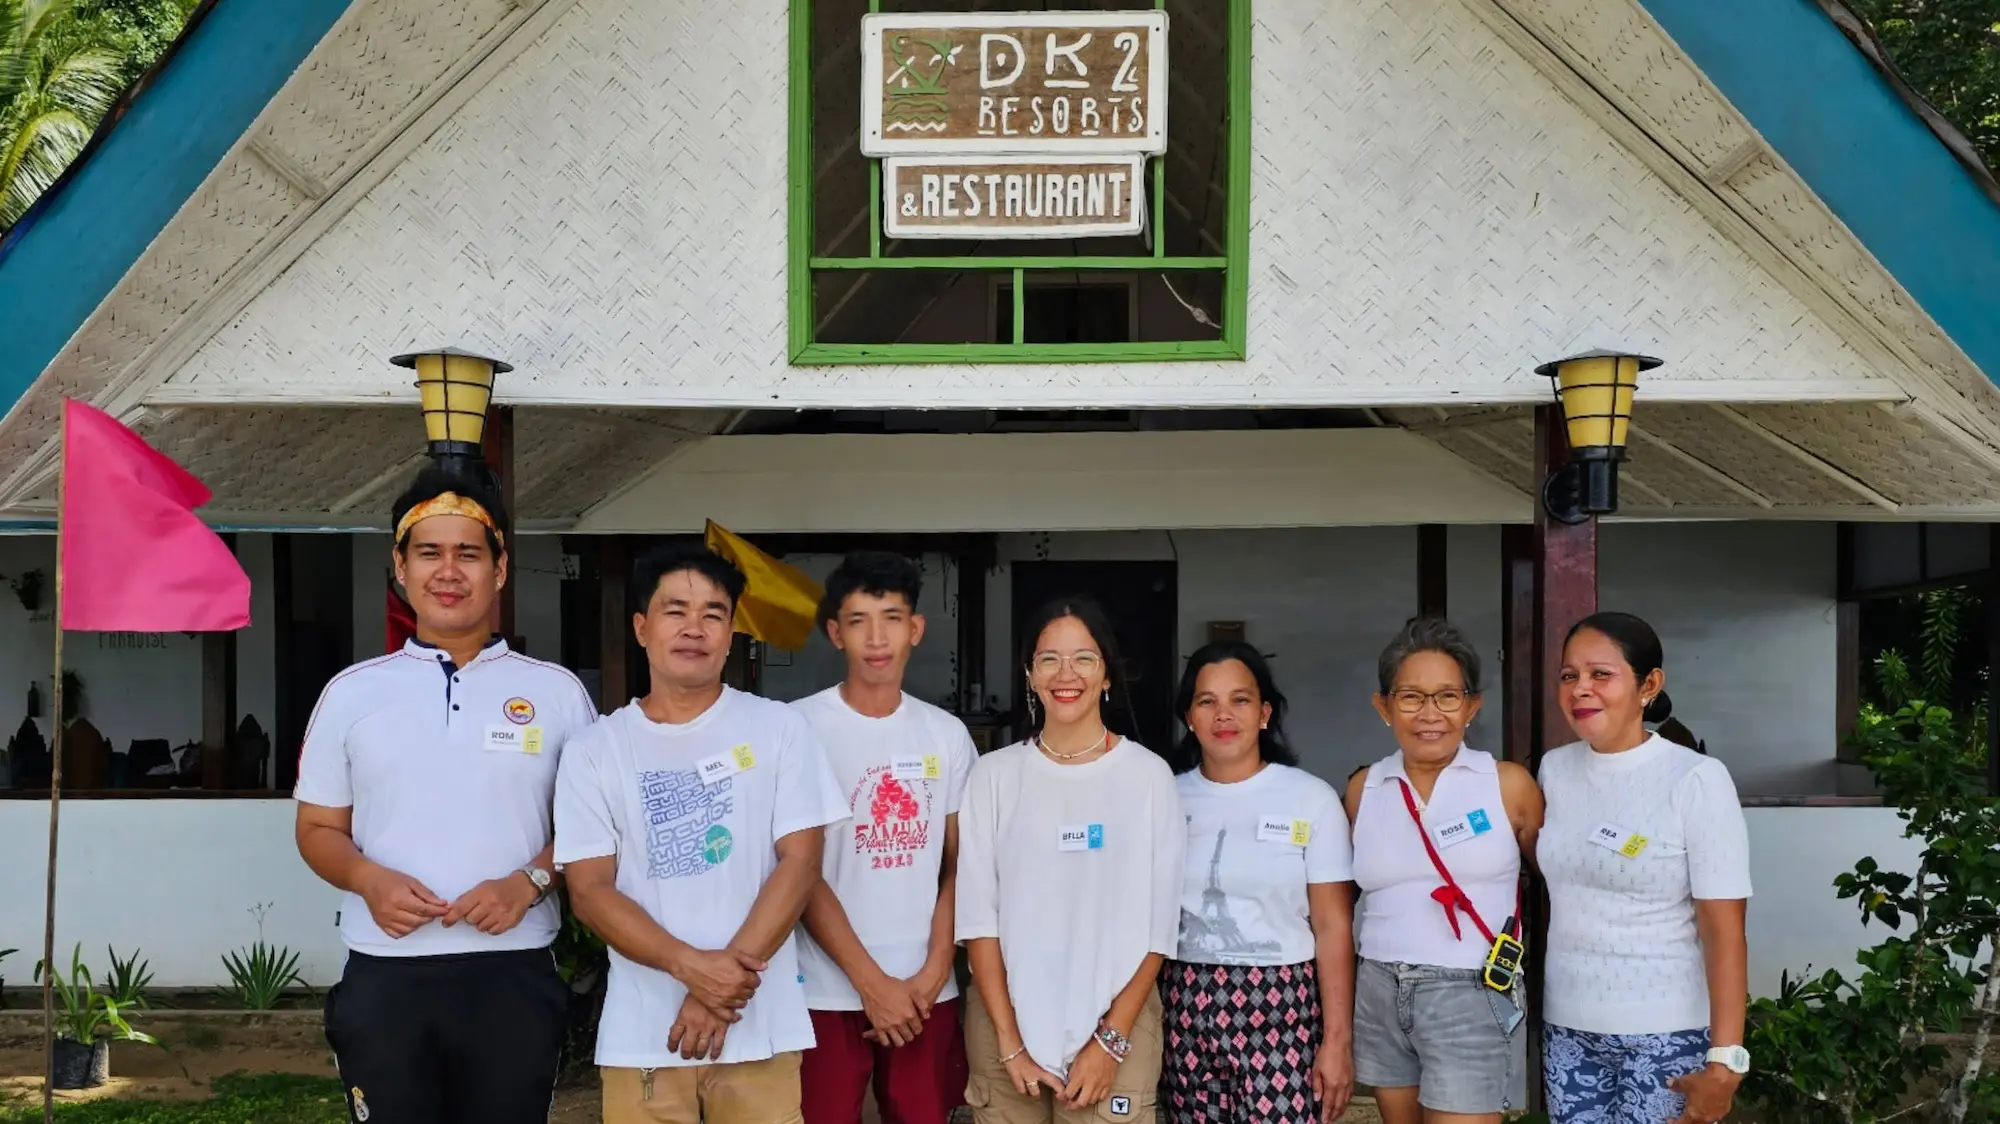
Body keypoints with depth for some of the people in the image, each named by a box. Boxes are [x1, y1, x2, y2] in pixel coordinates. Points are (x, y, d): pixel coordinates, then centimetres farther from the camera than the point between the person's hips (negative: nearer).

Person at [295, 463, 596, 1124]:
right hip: (384, 977, 1)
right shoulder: (351, 693, 7)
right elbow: (318, 829, 12)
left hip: (514, 976, -1)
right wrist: (369, 880, -9)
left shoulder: (556, 693, 4)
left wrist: (527, 882, -12)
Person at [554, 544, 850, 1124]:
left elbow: (799, 863, -4)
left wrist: (727, 983, -12)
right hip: (641, 1036, 1)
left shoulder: (779, 729, 1)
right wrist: (693, 966, -16)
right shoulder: (594, 751, 3)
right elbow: (590, 891, -2)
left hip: (761, 1029, 0)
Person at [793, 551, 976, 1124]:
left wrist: (934, 971, -3)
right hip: (828, 991, -3)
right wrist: (870, 981, -11)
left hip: (927, 992, 4)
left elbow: (958, 865, 8)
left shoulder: (947, 735, 5)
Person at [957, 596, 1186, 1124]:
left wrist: (1111, 1039, -9)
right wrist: (1009, 1040, -8)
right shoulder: (994, 774, 1)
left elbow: (1158, 924, -3)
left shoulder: (1149, 775, -2)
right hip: (1004, 1021, 1)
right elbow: (978, 915, -1)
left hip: (1117, 1022, -1)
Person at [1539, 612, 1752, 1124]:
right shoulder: (1554, 769, 3)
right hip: (1567, 1026, 4)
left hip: (1667, 1034, -4)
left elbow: (1724, 929, -13)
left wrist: (1724, 1060, -17)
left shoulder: (1696, 779, -11)